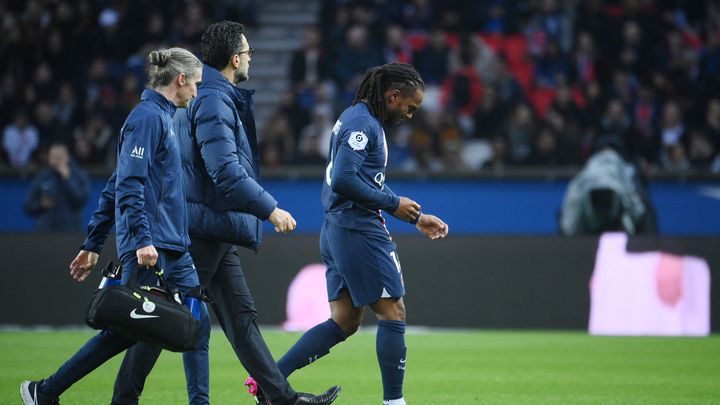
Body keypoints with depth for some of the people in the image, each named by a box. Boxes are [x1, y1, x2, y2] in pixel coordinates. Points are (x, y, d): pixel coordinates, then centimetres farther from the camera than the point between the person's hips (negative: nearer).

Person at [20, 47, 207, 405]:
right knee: (126, 331, -5)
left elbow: (116, 186, 21)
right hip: (149, 247, -10)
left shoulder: (162, 117, 19)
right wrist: (141, 238, -27)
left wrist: (93, 243, 21)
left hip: (172, 248, 10)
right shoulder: (147, 117, -10)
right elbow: (129, 184, -20)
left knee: (197, 321, 3)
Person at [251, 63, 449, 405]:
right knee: (392, 313, -2)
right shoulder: (362, 123, -14)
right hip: (359, 231, -10)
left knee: (344, 321, 10)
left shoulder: (364, 121, 18)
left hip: (337, 231, 10)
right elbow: (344, 179, -24)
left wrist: (416, 217, 23)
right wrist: (392, 204, -15)